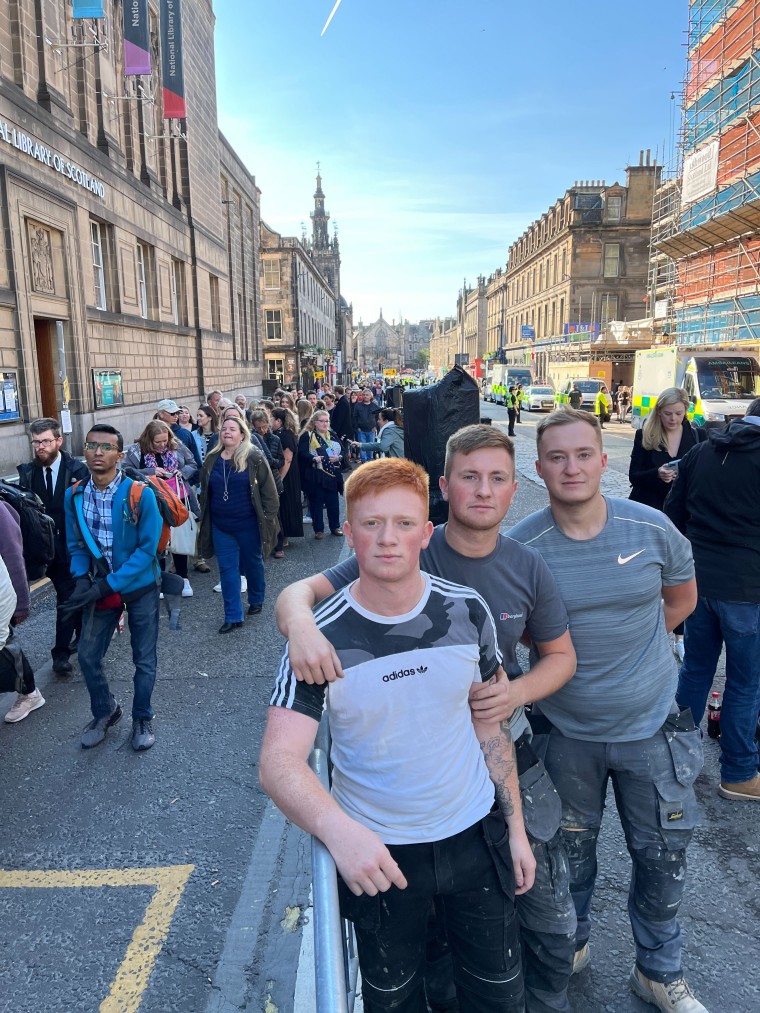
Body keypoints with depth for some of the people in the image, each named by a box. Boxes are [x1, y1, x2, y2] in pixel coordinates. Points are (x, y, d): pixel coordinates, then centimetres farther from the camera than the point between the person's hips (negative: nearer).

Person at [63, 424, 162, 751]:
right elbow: (76, 545, 5)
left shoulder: (140, 494, -20)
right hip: (99, 587, 4)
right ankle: (104, 712, 36)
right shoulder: (74, 496, -5)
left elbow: (147, 549, -18)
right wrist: (82, 580, -13)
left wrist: (107, 585, -22)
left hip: (140, 586, -4)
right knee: (88, 656, 10)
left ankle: (142, 718, 32)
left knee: (144, 659, 8)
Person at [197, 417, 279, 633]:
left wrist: (269, 516, -11)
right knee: (227, 569, 4)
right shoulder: (212, 459, 3)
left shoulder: (254, 458, -10)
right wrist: (204, 520, 12)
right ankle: (233, 616, 10)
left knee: (252, 564, 15)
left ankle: (256, 600, 39)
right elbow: (205, 492, 11)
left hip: (248, 524, -3)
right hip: (221, 526, 3)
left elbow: (268, 490, -9)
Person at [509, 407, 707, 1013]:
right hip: (566, 731, -1)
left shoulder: (652, 528, -11)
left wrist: (630, 642, 2)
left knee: (663, 859, 16)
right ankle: (571, 945, 50)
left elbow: (682, 596, 8)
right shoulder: (521, 545, -16)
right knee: (570, 853, 21)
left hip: (652, 726, 1)